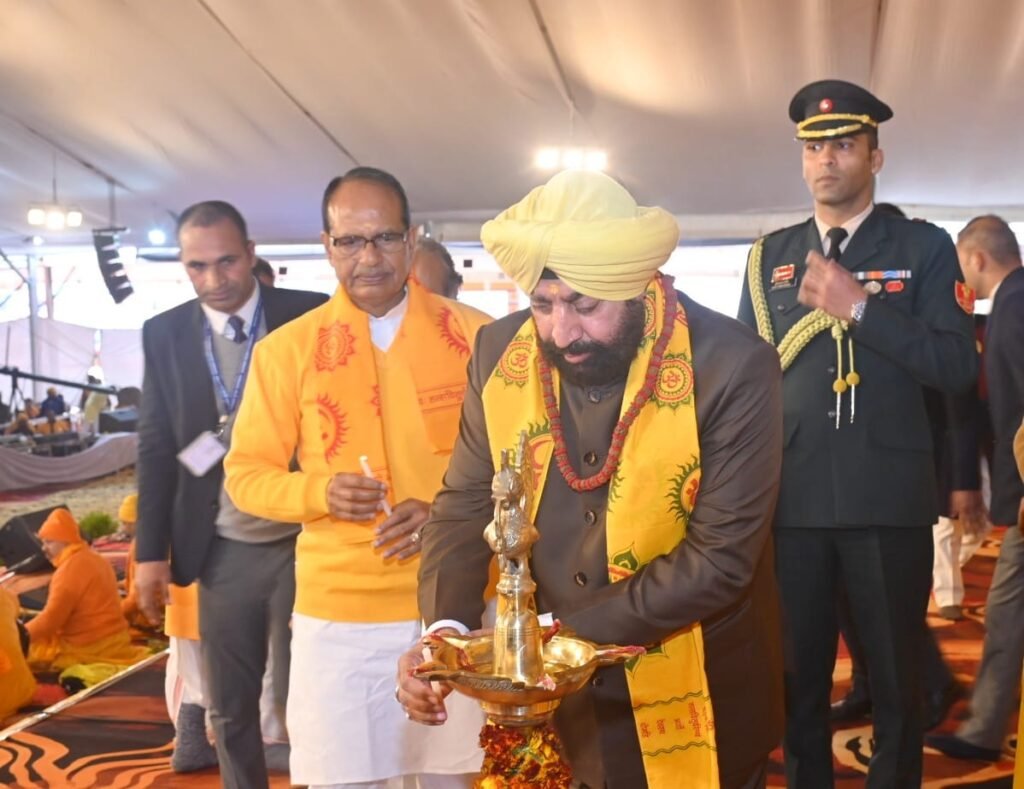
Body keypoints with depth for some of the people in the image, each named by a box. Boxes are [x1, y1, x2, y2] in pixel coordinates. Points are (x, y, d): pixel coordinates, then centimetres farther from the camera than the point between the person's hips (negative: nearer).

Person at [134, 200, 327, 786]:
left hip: (302, 541, -3)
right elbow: (155, 448, 5)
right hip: (223, 552, 3)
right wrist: (151, 551, 2)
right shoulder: (164, 334, 2)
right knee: (230, 708, 14)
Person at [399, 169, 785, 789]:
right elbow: (465, 505, -1)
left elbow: (719, 557, -21)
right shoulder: (502, 355, -8)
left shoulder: (732, 367, -20)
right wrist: (444, 632, -18)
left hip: (693, 704, -3)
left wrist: (564, 635, -24)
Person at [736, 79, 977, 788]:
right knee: (798, 679, 12)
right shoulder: (770, 256, 11)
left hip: (888, 497, -2)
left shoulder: (924, 247, 3)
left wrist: (859, 308, -15)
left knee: (896, 680, 10)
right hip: (792, 496, 2)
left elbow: (958, 366, -7)